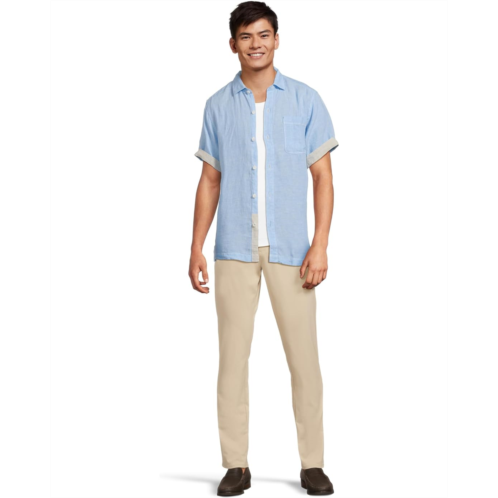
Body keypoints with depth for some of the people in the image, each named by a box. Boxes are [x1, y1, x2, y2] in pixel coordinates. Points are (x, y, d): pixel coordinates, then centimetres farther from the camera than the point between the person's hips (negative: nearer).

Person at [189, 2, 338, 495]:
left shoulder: (306, 100, 3)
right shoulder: (218, 105, 8)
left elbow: (323, 177, 2)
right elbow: (209, 181, 11)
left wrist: (320, 245, -8)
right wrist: (196, 249, 4)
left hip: (290, 250, -1)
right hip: (234, 250, 1)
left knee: (303, 357, 1)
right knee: (233, 356, 2)